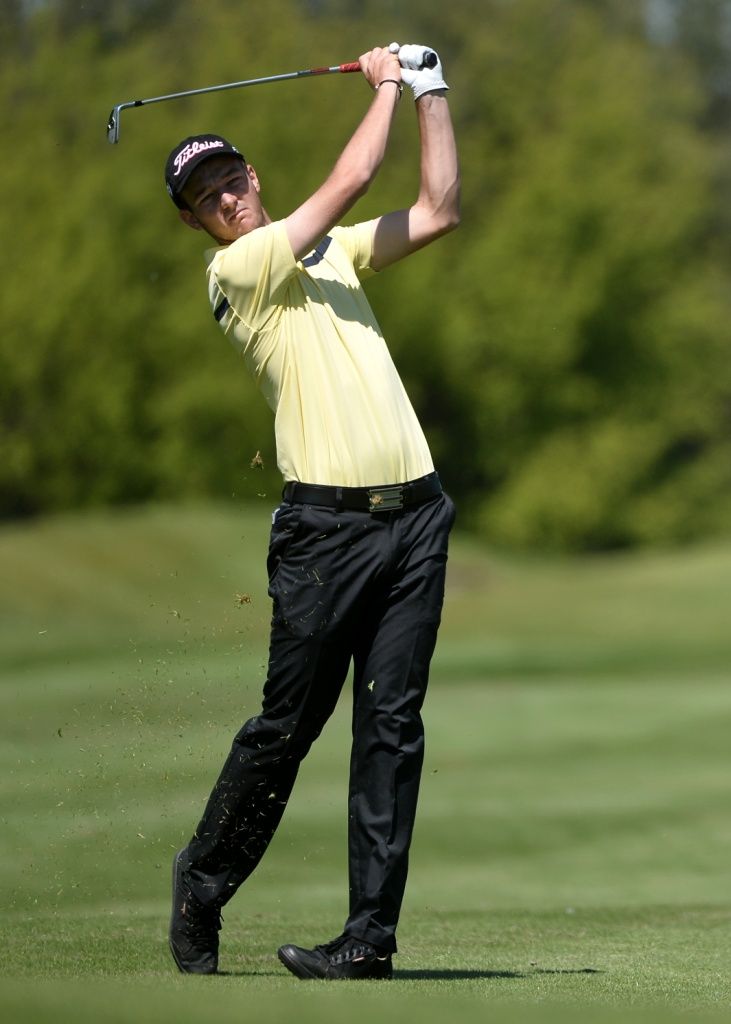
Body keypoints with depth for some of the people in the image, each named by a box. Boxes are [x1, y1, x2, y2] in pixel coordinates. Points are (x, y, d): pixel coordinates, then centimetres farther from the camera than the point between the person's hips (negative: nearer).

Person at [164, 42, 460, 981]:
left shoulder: (330, 250, 20)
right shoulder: (236, 270, -3)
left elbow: (438, 210, 19)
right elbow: (349, 180, -8)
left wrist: (431, 95, 15)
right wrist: (386, 86, 4)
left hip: (413, 510, 6)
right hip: (327, 520, -6)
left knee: (392, 725, -1)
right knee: (288, 724, -1)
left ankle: (372, 934, -1)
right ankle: (203, 883, 19)